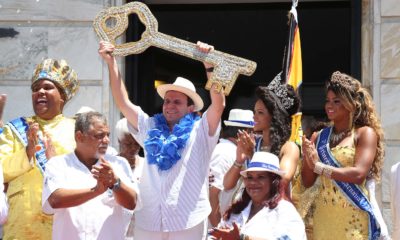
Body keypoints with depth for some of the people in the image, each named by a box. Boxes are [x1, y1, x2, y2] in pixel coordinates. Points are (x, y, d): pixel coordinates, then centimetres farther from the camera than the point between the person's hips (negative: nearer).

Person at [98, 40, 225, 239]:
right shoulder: (150, 128, 14)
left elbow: (219, 104, -10)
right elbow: (123, 103, 10)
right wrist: (112, 63, 3)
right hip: (147, 222, 3)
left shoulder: (200, 131, 4)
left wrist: (209, 66, -19)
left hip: (188, 223, -3)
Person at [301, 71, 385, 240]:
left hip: (353, 218, -4)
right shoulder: (320, 137, 9)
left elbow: (359, 174, -17)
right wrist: (308, 159, -11)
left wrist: (318, 166, -14)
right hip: (323, 216, 4)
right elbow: (307, 182, 8)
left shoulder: (365, 133, -4)